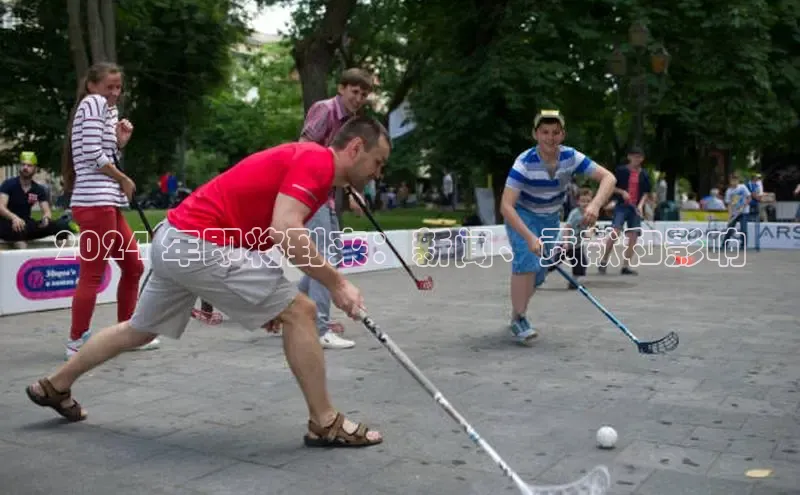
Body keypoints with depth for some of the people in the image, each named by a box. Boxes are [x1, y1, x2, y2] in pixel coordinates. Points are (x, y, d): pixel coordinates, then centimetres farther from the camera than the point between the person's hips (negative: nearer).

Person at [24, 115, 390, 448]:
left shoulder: (306, 160, 16)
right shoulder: (317, 161, -13)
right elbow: (285, 231, -27)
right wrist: (336, 284, -20)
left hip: (174, 240, 10)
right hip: (199, 243, -10)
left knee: (140, 329, 27)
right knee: (299, 311, -9)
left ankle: (54, 386, 46)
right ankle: (325, 424, 1)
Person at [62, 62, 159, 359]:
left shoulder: (106, 109, 23)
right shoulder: (93, 103, -5)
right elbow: (93, 156, -14)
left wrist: (120, 142, 8)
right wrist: (124, 180, -3)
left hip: (107, 202, 10)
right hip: (95, 201, -10)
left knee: (133, 266, 14)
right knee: (93, 274, -7)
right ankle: (77, 342, 0)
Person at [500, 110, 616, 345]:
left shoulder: (570, 157, -19)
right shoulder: (525, 162, -30)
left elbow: (608, 177, -20)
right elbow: (506, 206, -35)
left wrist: (595, 205, -40)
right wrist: (529, 237, -46)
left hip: (551, 219, 5)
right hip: (522, 216, -5)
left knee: (540, 272, 8)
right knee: (528, 262, -26)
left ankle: (517, 313, 31)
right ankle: (518, 320, -13)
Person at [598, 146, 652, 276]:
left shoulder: (644, 175, 9)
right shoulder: (621, 170, -1)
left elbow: (646, 193, 10)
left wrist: (641, 205, -7)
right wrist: (622, 192, -12)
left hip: (636, 208, 4)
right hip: (622, 206, -4)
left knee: (633, 237, 0)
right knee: (615, 232, -17)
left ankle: (626, 266, 6)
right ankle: (603, 261, -4)